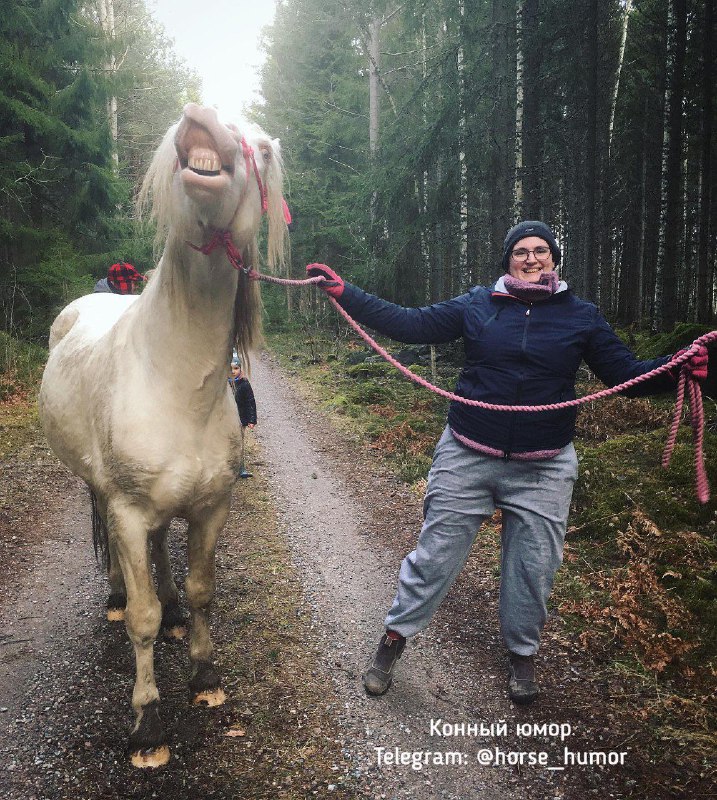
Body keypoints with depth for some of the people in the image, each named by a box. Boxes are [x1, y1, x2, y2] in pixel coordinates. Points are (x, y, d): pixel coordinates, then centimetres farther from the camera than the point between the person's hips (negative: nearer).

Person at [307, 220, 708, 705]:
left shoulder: (581, 316, 4)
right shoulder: (477, 305, 2)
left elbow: (628, 375, 4)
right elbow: (410, 324, -1)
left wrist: (684, 367, -15)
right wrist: (344, 293, -8)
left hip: (543, 469, 1)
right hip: (467, 459, -1)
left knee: (534, 568, 11)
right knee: (434, 555, 6)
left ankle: (522, 655, 36)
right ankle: (395, 638, 27)